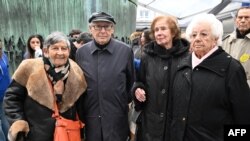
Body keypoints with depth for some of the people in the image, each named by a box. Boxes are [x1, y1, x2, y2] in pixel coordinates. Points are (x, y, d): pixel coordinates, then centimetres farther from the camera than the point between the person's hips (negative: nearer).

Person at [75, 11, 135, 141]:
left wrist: (127, 101, 8)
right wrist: (80, 113, 11)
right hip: (90, 117, 2)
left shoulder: (126, 51, -7)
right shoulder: (81, 52, -1)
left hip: (117, 117, -1)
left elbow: (131, 81, 5)